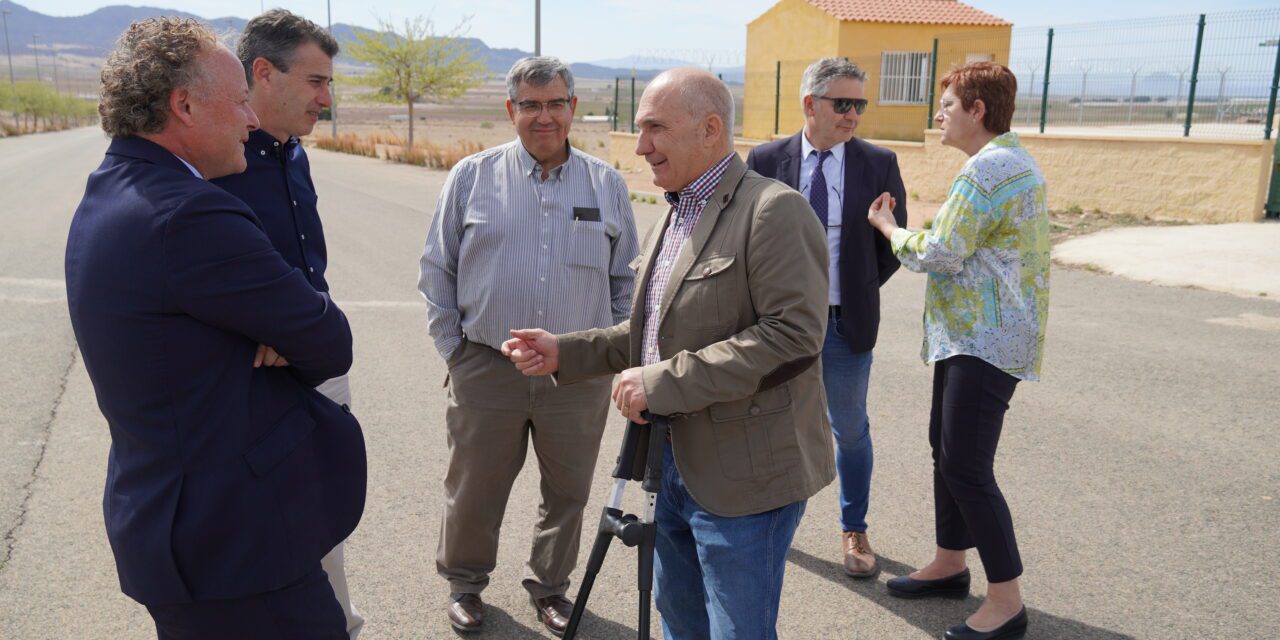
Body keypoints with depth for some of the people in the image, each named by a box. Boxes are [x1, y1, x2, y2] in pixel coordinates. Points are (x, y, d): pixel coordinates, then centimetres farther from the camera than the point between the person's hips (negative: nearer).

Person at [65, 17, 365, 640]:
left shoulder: (106, 197, 8)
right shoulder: (188, 215, -25)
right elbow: (332, 346, -17)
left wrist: (272, 347, -8)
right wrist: (283, 354, 2)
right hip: (235, 541, -10)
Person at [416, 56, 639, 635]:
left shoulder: (607, 185, 5)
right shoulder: (472, 176, 1)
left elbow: (625, 278, 12)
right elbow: (437, 269, 6)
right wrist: (452, 347, 1)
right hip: (486, 368, -1)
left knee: (568, 491, 14)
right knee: (473, 489, 12)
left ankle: (550, 586, 37)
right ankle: (464, 582, 37)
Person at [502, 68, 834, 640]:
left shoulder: (773, 210, -16)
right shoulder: (671, 219, 13)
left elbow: (793, 336, -25)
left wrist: (664, 380, -24)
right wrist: (565, 353, 6)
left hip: (744, 474, -9)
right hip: (675, 464, 9)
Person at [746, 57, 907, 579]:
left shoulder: (879, 164, -3)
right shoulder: (765, 160, -4)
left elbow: (893, 244, 4)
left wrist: (859, 290, 0)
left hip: (845, 322, 0)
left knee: (850, 430, 13)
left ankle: (853, 530, 32)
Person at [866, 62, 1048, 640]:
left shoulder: (987, 168, -18)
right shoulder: (1015, 162, 17)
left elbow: (939, 253, -19)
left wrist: (886, 225, -3)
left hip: (984, 343, -11)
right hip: (972, 336, 11)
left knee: (966, 467, -7)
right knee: (946, 447, 17)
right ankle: (950, 563, 30)